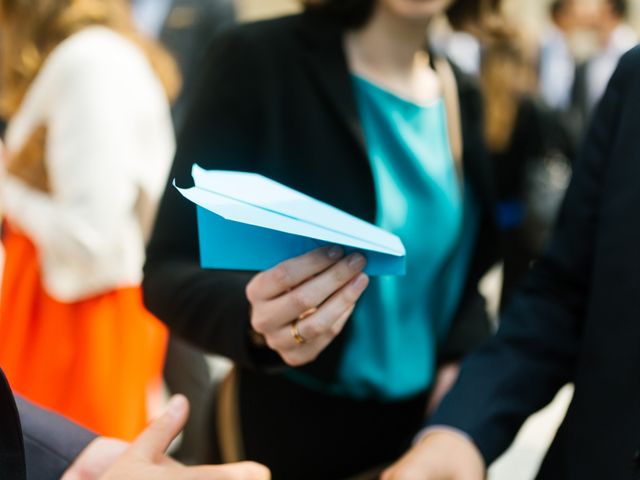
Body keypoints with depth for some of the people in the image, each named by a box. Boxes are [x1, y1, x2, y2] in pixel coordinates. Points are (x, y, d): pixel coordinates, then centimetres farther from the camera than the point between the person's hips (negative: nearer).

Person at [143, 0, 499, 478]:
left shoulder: (463, 95, 0)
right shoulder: (259, 59, -16)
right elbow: (169, 272, -16)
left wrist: (461, 359, -7)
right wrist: (256, 318, -35)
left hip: (427, 422, 5)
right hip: (290, 425, -4)